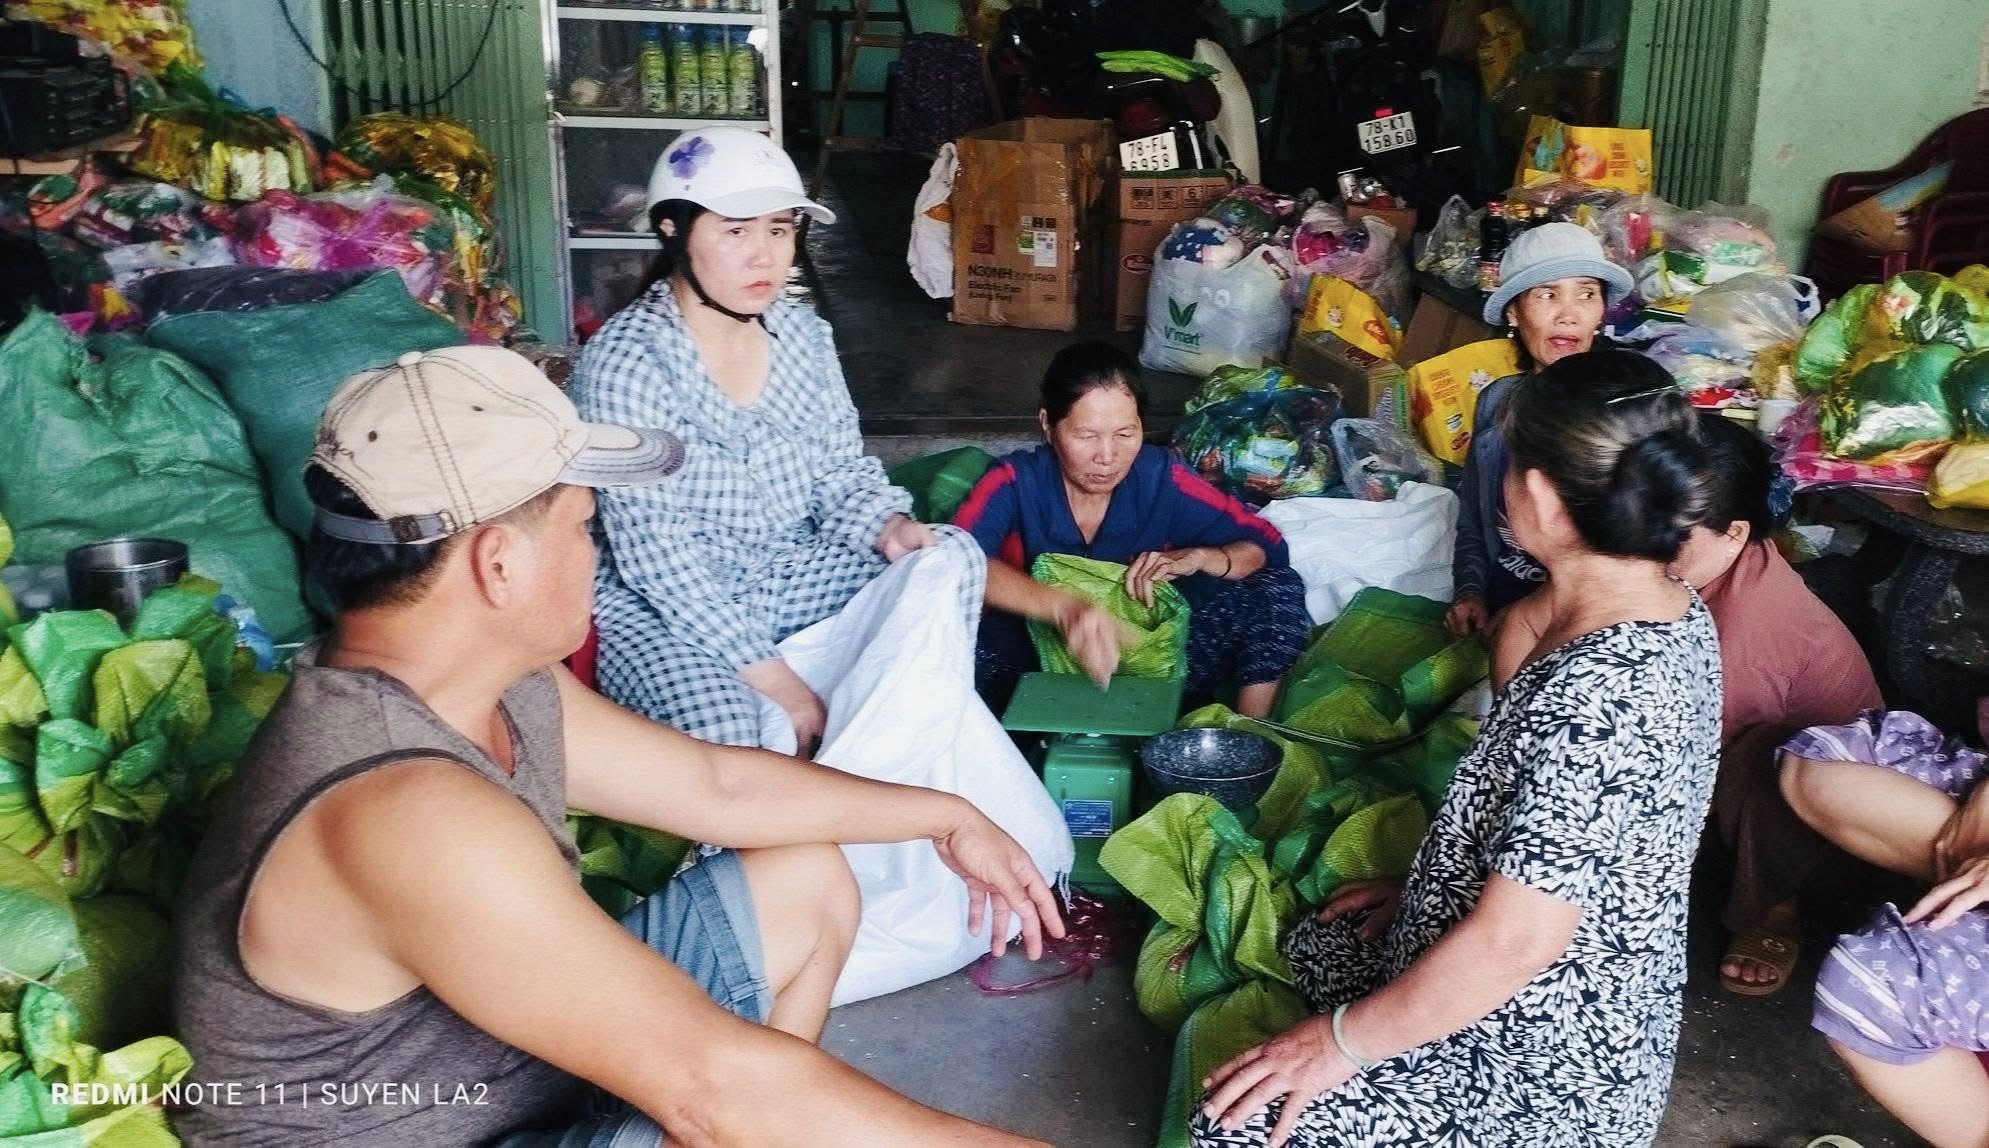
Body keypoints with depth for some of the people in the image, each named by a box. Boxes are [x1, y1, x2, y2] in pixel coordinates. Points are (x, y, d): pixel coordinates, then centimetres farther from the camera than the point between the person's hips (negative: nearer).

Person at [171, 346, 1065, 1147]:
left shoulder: (504, 686, -5)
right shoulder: (405, 814, -35)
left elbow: (717, 784, 9)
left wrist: (943, 815, 11)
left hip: (516, 1062, 9)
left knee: (809, 883, 12)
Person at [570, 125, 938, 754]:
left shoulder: (803, 332, 2)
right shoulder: (624, 359, -17)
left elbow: (843, 472, 9)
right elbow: (653, 549, -22)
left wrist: (890, 528, -15)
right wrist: (768, 674, -27)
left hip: (794, 575, 6)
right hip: (663, 606, -6)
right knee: (723, 725, -35)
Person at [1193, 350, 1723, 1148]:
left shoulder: (1597, 692, -34)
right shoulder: (1673, 615, -3)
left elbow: (1513, 943, -31)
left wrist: (1346, 1040, -18)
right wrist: (1425, 887, 15)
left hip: (1545, 1075, -9)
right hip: (1586, 1012, 10)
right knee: (1306, 946, 24)